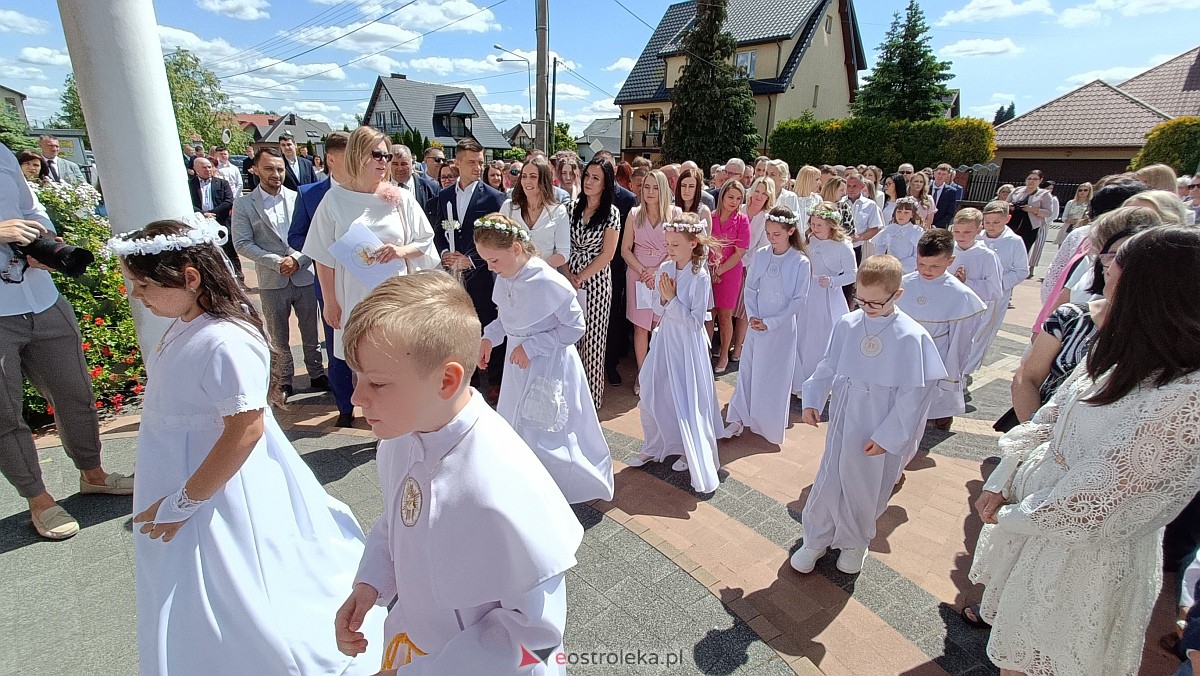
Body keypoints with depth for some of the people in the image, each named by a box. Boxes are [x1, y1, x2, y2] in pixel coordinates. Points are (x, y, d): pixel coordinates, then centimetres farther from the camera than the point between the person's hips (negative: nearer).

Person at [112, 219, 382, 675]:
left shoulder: (226, 342, -29)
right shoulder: (186, 325, 1)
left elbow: (245, 431, -29)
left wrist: (181, 504, -19)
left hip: (216, 490, -10)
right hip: (179, 476, 10)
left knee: (230, 608, 8)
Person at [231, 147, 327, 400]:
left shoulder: (298, 198, 2)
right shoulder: (243, 204, 1)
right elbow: (242, 243, -4)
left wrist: (298, 259, -14)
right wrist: (276, 262, -14)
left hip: (304, 276, 1)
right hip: (272, 282, 0)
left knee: (311, 333, 11)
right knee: (278, 337, 9)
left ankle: (317, 374, 26)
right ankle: (283, 382, 22)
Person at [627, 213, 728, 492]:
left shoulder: (700, 277, -18)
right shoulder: (663, 269, -2)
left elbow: (695, 321, -19)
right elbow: (658, 309, 5)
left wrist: (672, 299, -23)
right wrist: (663, 299, -16)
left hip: (687, 346, -6)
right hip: (665, 339, 6)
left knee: (687, 401, 4)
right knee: (651, 398, 13)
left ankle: (694, 455, 26)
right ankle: (654, 448, 34)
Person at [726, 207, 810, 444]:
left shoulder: (800, 262, -11)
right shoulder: (759, 255, -2)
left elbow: (798, 300, -10)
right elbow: (750, 288, 5)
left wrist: (770, 323, -13)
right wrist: (752, 316, -7)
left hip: (782, 327, -3)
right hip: (757, 324, 3)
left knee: (776, 375, 7)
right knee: (748, 369, 8)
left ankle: (770, 425, 24)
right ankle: (739, 418, 21)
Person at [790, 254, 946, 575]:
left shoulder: (912, 337, -16)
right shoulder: (846, 324, -6)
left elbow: (913, 395, -13)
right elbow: (827, 367, 6)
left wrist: (888, 437, -13)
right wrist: (812, 400, -6)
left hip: (881, 431, -2)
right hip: (843, 422, 3)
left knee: (865, 491, 15)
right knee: (828, 483, 11)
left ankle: (854, 542, 41)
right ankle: (815, 540, 32)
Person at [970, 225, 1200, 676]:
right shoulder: (1118, 354, -5)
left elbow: (1090, 501, -24)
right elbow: (1049, 418, 4)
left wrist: (1011, 517, -11)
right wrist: (999, 483, 1)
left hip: (1084, 549, -6)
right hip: (1039, 503, 6)